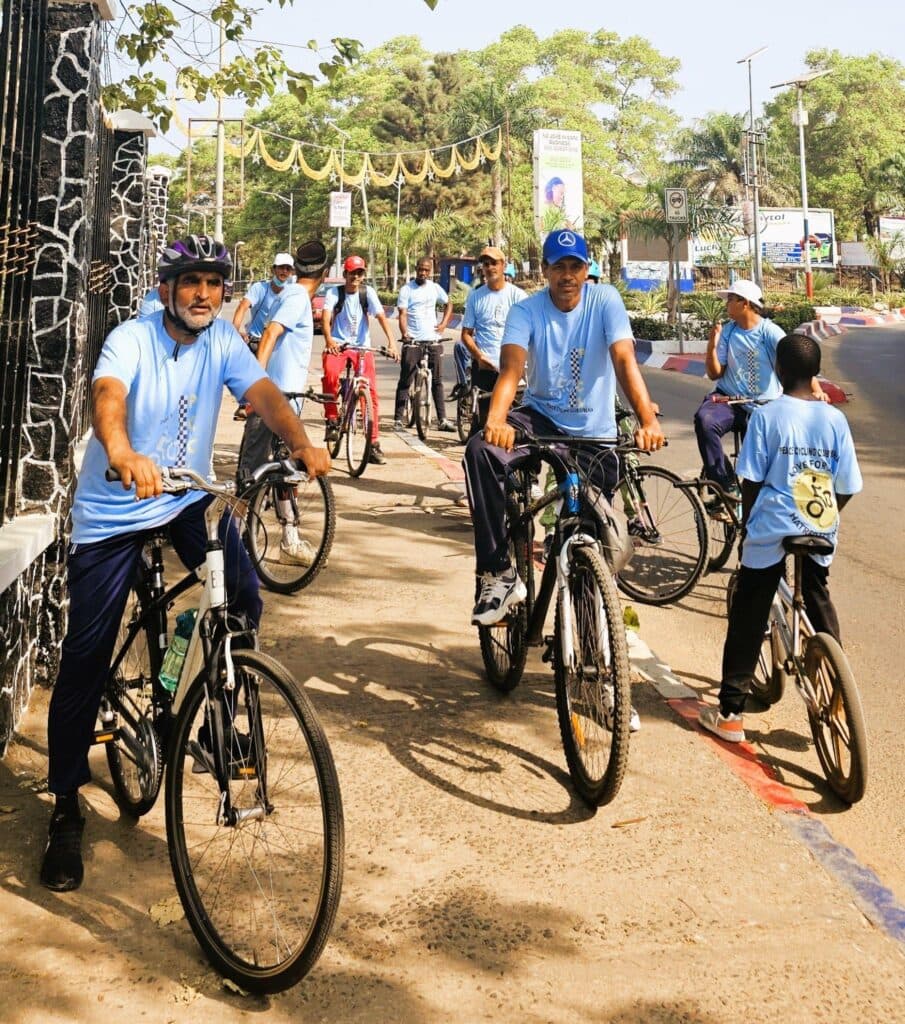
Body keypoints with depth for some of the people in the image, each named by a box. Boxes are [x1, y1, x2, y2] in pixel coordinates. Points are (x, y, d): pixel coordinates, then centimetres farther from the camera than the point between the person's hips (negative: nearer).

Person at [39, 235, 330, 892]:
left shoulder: (222, 340, -4)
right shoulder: (131, 340, -17)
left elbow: (262, 392, -19)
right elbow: (109, 395, -37)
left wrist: (303, 443, -40)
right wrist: (124, 454, -59)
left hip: (189, 497, 4)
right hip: (113, 513, -3)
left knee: (244, 601, -18)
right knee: (86, 658, -3)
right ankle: (66, 807, 11)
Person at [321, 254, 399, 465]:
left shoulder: (368, 292, -2)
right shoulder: (334, 293, -3)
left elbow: (381, 316, -14)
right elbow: (326, 316, -18)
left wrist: (391, 341, -30)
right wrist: (328, 338, -39)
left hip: (362, 347, 1)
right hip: (337, 344, -1)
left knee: (370, 392, -8)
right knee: (330, 373, -33)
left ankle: (374, 443, -1)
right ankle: (332, 419, -14)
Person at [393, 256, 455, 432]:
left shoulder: (435, 288, 10)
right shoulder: (406, 289, -1)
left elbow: (448, 304, 25)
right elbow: (402, 314, -8)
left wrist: (444, 323, 11)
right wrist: (404, 333, -25)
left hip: (433, 340, 3)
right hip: (412, 341, -3)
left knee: (437, 380, 5)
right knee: (404, 381, 0)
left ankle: (442, 420, 9)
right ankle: (398, 419, 4)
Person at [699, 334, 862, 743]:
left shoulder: (766, 415, -9)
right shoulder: (835, 419, -1)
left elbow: (751, 482, -7)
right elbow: (847, 487, 2)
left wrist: (746, 525, 8)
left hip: (771, 530, -3)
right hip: (821, 531, 3)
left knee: (748, 620, 5)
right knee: (821, 608, 24)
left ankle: (730, 713, 9)